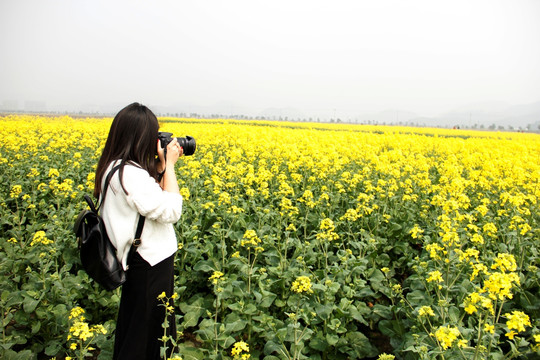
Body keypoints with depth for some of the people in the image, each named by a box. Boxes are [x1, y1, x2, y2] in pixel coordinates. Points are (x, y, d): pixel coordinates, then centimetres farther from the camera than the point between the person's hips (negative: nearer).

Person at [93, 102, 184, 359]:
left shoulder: (115, 167, 5)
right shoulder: (131, 172, -26)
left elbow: (152, 198, 11)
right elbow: (170, 211, -27)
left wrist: (162, 165, 2)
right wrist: (168, 164, -19)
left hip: (141, 259, 10)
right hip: (151, 263, -10)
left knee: (132, 326, 24)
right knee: (146, 329, 7)